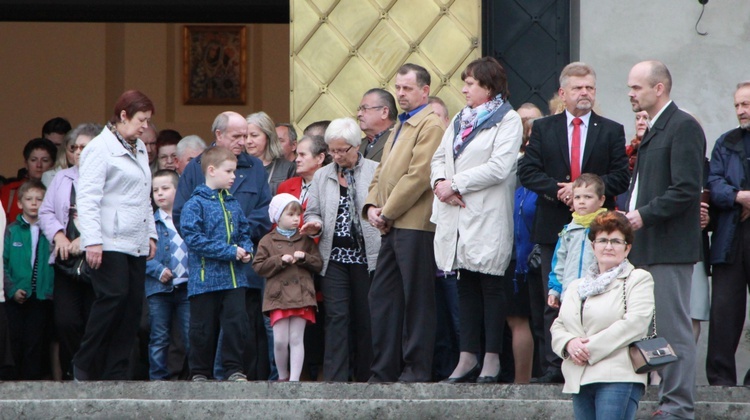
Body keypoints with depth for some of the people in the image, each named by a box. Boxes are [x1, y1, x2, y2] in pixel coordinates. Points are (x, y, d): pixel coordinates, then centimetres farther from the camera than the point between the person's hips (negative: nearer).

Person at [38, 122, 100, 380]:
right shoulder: (62, 179, 18)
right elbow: (46, 212, 15)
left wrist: (86, 239, -16)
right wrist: (59, 236, -2)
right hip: (66, 260, 4)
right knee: (65, 322, -3)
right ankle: (72, 374, 5)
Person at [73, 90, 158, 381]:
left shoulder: (139, 149, 20)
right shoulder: (99, 149, -7)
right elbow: (87, 198, -13)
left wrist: (151, 234, 22)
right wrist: (92, 240, -20)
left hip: (136, 244, 8)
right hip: (110, 243, -8)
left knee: (134, 303, 1)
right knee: (114, 296, -17)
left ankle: (115, 373, 3)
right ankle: (84, 365, -5)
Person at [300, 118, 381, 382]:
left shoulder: (376, 172, 3)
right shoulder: (322, 176, 15)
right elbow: (312, 211, 16)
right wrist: (314, 224, -4)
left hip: (367, 255, -2)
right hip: (334, 255, 2)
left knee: (366, 318, 2)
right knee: (337, 316, -6)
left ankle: (364, 376, 11)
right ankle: (334, 378, -9)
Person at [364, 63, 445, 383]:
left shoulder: (430, 126, -8)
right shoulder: (400, 127, 23)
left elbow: (419, 176, -16)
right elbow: (382, 173, 24)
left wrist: (387, 213, -12)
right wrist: (372, 206, 6)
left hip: (415, 225, -10)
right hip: (392, 226, 10)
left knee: (416, 299, -5)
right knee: (382, 297, 8)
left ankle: (416, 369, -2)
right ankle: (384, 369, 12)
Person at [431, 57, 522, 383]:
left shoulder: (508, 120, -3)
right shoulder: (461, 119, 21)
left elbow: (499, 167, -14)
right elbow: (440, 157, 17)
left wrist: (456, 184, -13)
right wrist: (440, 182, -5)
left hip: (488, 218, -7)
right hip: (457, 217, 7)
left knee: (490, 285, -3)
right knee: (466, 286, 6)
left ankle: (492, 358, -1)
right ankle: (468, 357, 7)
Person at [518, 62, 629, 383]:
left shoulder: (612, 131, 8)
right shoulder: (543, 128, 10)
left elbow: (620, 177, 0)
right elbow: (527, 172, 1)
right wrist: (559, 191, -14)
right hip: (554, 227, 1)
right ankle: (554, 366, 2)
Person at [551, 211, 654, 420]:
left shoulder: (639, 279, 6)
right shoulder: (577, 287, 27)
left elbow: (635, 324, -9)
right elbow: (558, 326, 20)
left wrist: (591, 348, -12)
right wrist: (569, 343, -6)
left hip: (618, 377, -6)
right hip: (579, 379, 6)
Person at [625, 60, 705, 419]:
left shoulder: (683, 127, -10)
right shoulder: (653, 130, 21)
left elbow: (686, 190, -18)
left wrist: (644, 215, -18)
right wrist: (629, 216, 12)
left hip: (670, 247, -10)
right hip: (646, 247, 10)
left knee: (675, 329, -7)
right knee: (663, 327, 10)